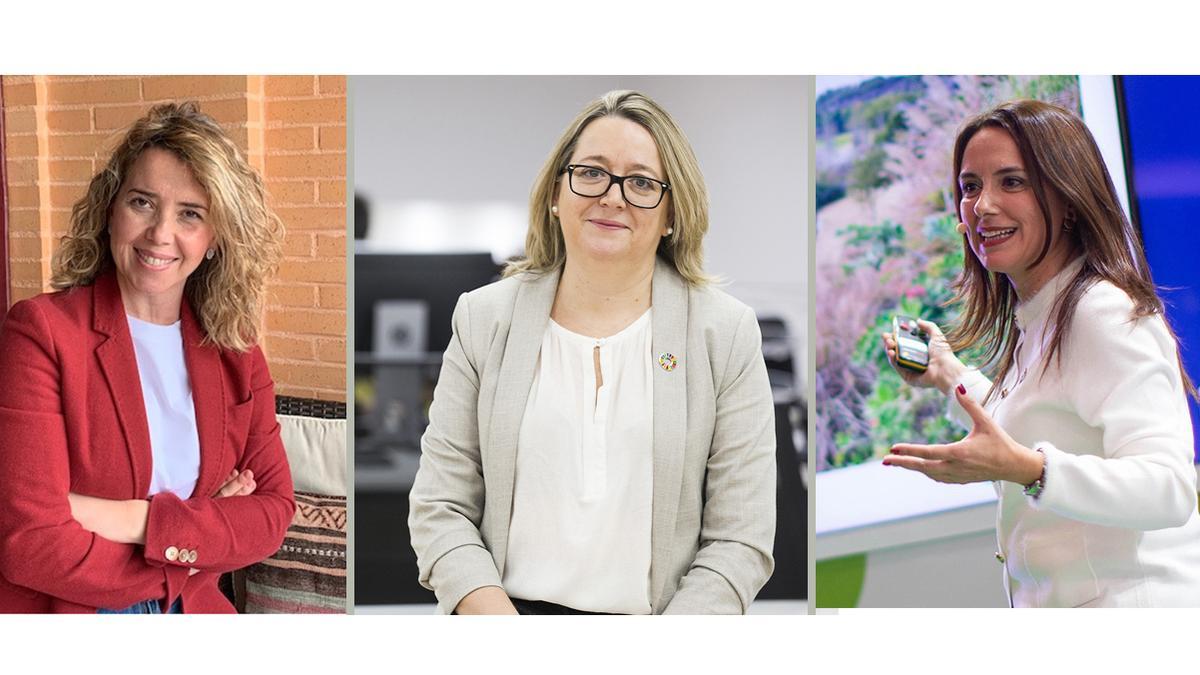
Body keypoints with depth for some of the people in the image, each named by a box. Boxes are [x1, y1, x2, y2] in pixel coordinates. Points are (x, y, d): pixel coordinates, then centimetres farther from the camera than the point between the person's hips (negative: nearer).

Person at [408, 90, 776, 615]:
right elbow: (438, 507, 4)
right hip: (509, 607, 1)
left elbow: (740, 540, 0)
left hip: (662, 614, -1)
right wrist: (495, 615, -11)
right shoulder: (483, 320, 7)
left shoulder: (729, 334, 2)